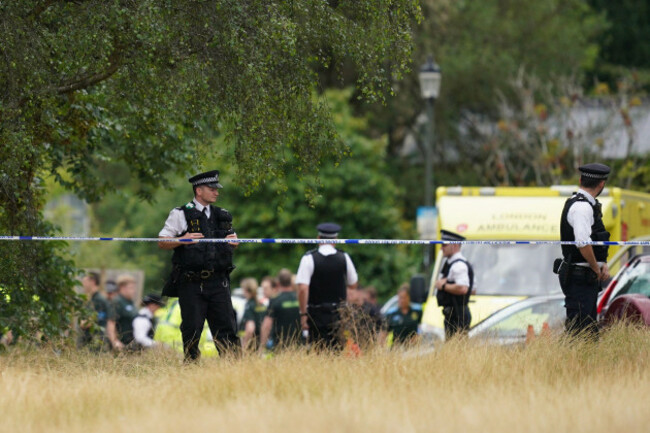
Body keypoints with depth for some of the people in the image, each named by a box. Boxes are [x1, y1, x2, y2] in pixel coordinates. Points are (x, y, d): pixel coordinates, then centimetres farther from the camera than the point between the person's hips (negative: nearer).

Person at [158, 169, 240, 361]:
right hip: (191, 284, -4)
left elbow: (231, 243, 29)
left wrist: (233, 242, 5)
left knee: (226, 327, -2)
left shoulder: (222, 216, 18)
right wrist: (182, 240, -16)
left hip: (218, 282, 4)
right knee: (191, 330, -2)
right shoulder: (180, 214, 4)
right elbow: (162, 242, 1)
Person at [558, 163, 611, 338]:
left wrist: (603, 264, 7)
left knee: (590, 331, 13)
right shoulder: (581, 207, -17)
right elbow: (583, 243, -28)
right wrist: (596, 268, -14)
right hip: (580, 278, -10)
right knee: (578, 331, -11)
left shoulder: (588, 205, 15)